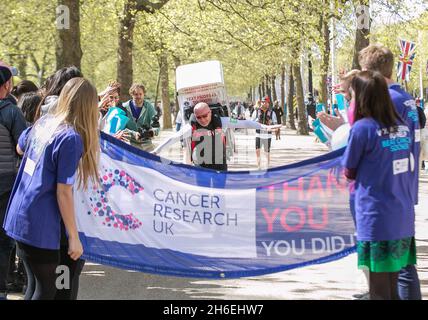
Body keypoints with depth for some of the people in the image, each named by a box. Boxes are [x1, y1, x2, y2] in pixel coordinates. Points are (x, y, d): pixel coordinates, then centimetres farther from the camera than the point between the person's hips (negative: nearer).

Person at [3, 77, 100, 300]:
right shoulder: (71, 139, -17)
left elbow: (20, 148, 27)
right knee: (45, 290, 3)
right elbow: (63, 193, -17)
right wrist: (74, 237, -12)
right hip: (39, 226, -8)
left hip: (19, 217, 8)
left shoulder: (44, 122, 5)